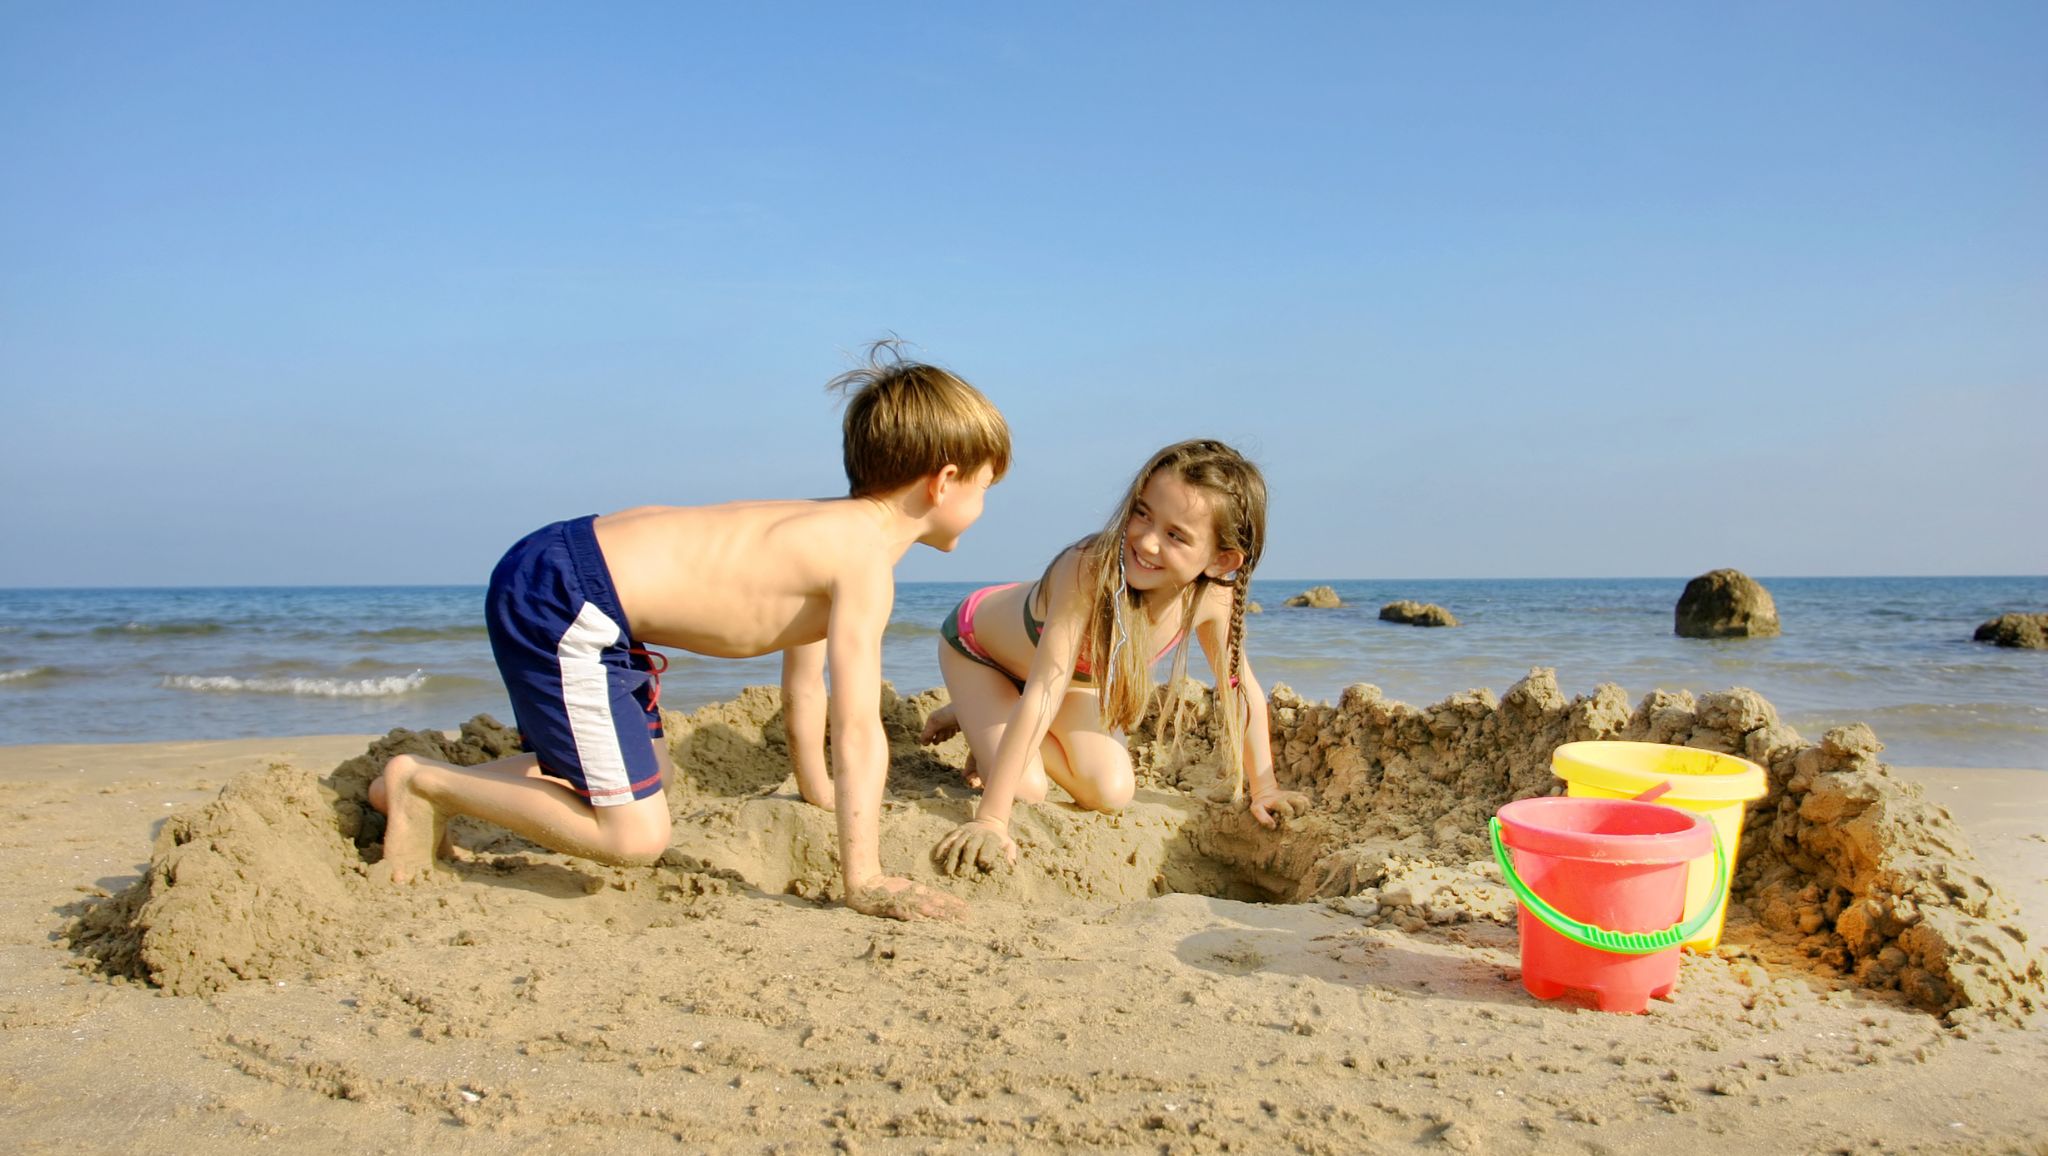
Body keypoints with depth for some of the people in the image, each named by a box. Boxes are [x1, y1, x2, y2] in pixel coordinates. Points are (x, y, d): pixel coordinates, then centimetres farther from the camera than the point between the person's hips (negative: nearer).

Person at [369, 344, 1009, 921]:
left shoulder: (829, 531, 14)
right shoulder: (864, 561, -16)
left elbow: (803, 686, 24)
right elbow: (859, 730, -22)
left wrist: (819, 793, 31)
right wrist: (865, 879, -20)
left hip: (566, 576, 10)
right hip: (561, 602, -10)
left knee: (648, 772, 26)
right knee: (634, 835, -10)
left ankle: (422, 785, 28)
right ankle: (422, 781, 4)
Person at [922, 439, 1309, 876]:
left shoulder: (1213, 596, -28)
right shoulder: (1088, 571, -44)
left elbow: (1241, 688, -10)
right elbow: (1041, 696, -45)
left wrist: (1264, 787, -5)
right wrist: (990, 820, -45)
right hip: (977, 644, -5)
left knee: (1111, 793, -8)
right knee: (1024, 790, -19)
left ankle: (991, 729, 16)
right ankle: (971, 720, 13)